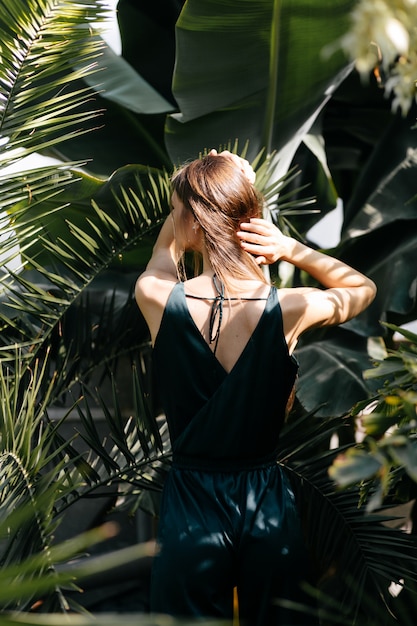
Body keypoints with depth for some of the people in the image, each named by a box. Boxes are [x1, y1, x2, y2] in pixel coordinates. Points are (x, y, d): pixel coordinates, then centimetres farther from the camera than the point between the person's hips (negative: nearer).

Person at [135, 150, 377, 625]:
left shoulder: (156, 299, -14)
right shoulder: (289, 309, -14)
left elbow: (168, 238, 11)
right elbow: (363, 288, 8)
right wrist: (291, 248, -4)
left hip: (191, 508, 0)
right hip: (267, 505, 1)